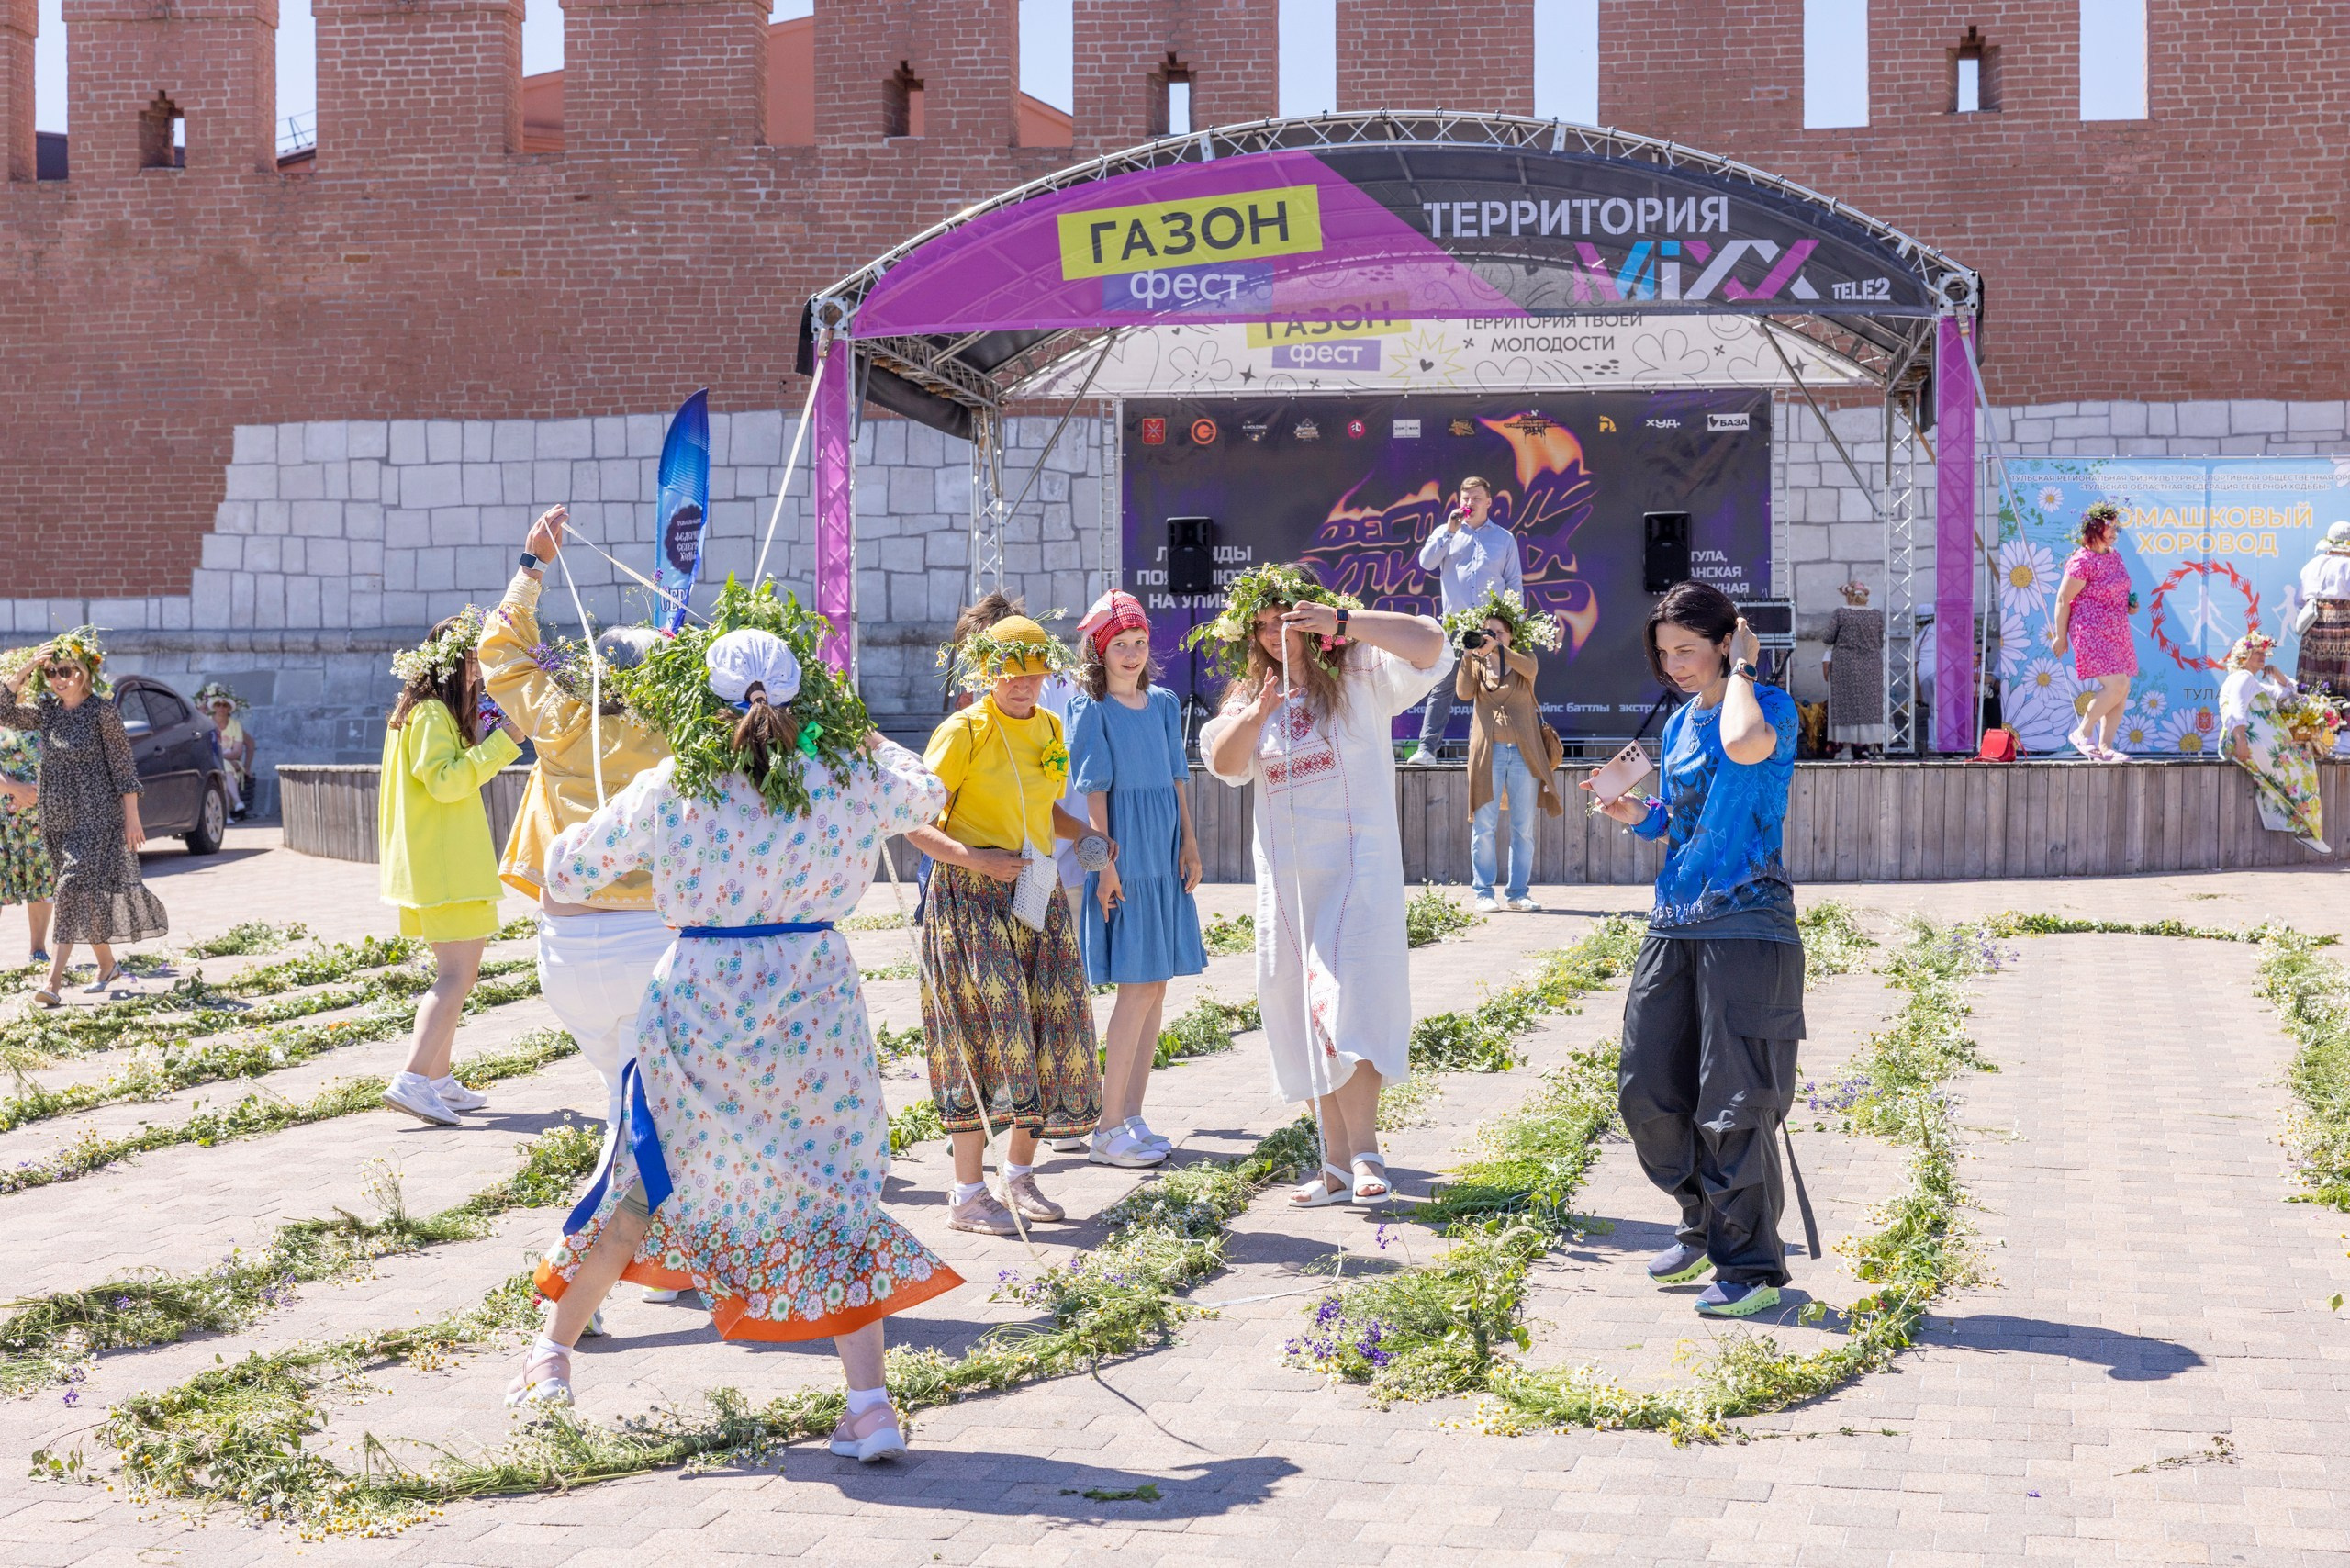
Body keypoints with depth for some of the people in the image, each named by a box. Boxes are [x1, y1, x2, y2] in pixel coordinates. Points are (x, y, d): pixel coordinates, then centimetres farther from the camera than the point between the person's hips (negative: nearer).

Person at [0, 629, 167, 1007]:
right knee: (84, 894, 12)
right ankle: (108, 966, 26)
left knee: (73, 890, -14)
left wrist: (132, 817, -10)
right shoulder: (47, 710, 8)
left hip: (95, 816, -6)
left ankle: (53, 982, -19)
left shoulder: (102, 711, -9)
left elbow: (123, 767, -8)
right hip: (55, 818, 6)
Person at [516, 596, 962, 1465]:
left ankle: (554, 1351, 33)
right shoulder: (850, 776, -5)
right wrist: (858, 736, 29)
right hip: (815, 1003, 0)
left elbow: (567, 871, 4)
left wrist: (579, 833, 26)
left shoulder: (669, 791, -7)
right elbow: (925, 793, 18)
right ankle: (869, 1401, -1)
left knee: (647, 1179, 18)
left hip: (699, 1008, 0)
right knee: (834, 1191, 8)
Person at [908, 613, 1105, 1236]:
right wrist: (978, 859, -23)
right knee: (985, 1029, -9)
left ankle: (1020, 1174, 20)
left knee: (1050, 1027, 4)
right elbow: (917, 824, -11)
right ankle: (968, 1196, -2)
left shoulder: (1048, 727, 13)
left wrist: (1087, 834, 7)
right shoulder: (963, 731, -8)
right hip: (972, 898, -7)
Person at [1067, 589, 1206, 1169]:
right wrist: (1106, 864, -14)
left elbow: (1177, 777, 15)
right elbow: (1094, 790, -10)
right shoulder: (1092, 709, -6)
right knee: (1138, 986, -9)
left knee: (1156, 985, 6)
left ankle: (1132, 1116, 13)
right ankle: (1108, 1130, -5)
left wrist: (1189, 842, 7)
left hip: (1165, 853, 7)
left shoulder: (1164, 702, 12)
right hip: (1123, 852, -7)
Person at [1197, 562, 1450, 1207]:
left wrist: (1342, 619, -20)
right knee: (1302, 1014, 5)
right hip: (1285, 875, 5)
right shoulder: (1250, 695, 15)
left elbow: (1430, 645, -15)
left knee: (1348, 1000, -17)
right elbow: (1223, 763, 2)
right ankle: (1337, 1162, 11)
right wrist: (1255, 715, -16)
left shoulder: (1360, 674, 1)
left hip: (1357, 864, -5)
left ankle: (1364, 1154, -13)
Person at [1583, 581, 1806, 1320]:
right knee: (1647, 1091, 8)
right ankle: (1704, 1224, 29)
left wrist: (1741, 668, -16)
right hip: (1676, 922, 8)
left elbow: (1744, 744, -32)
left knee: (1734, 1105, -4)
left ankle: (1751, 1268, 7)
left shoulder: (1770, 705, -8)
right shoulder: (1679, 724, 14)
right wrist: (1639, 816, 2)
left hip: (1747, 925, -8)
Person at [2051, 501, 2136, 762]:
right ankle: (2082, 733, 0)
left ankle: (2104, 747, 10)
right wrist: (2060, 637, -11)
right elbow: (2063, 599, -12)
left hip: (2117, 633, 9)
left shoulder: (2115, 556, 12)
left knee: (2121, 690, 5)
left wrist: (2130, 604, 6)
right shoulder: (2082, 561, -14)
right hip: (2091, 633, -9)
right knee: (2116, 685, -17)